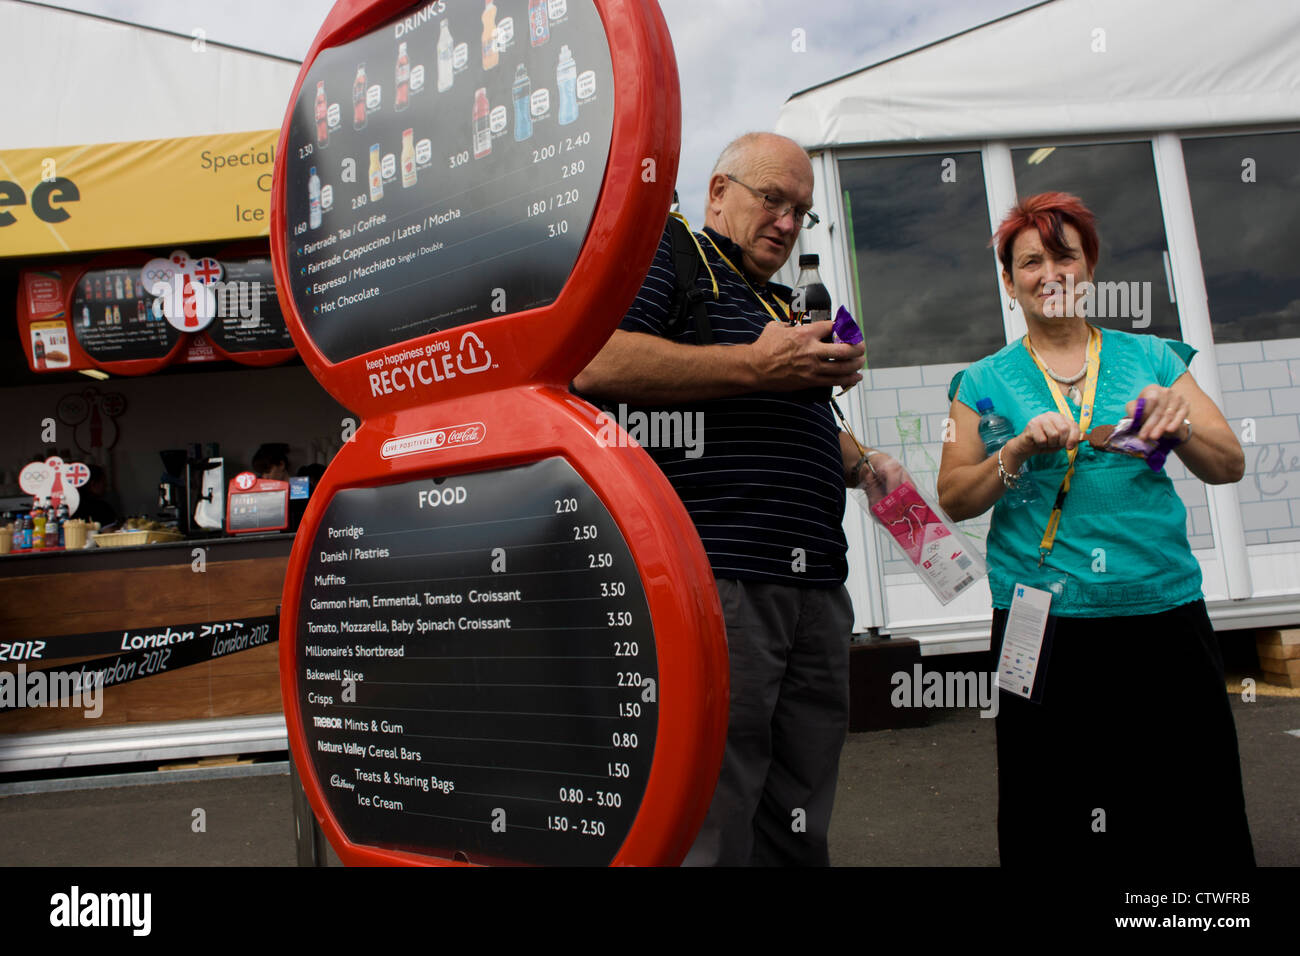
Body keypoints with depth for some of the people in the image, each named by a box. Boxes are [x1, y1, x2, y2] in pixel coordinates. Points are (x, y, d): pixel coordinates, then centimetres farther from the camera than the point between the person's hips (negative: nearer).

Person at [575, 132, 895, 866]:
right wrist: (756, 365, -13)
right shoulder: (669, 253, 4)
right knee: (709, 832, -4)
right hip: (716, 578, -8)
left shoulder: (783, 306, 29)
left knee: (799, 829, 14)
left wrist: (861, 463, 14)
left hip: (815, 588, 9)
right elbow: (595, 363, -15)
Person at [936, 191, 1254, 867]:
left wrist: (1177, 426, -13)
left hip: (1163, 613, 2)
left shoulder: (1150, 359, 12)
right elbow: (953, 500, 3)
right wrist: (1022, 450, -13)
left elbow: (1229, 468, 7)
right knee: (1055, 825, 4)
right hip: (1043, 621, -1)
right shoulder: (986, 382, 8)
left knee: (1199, 823, 5)